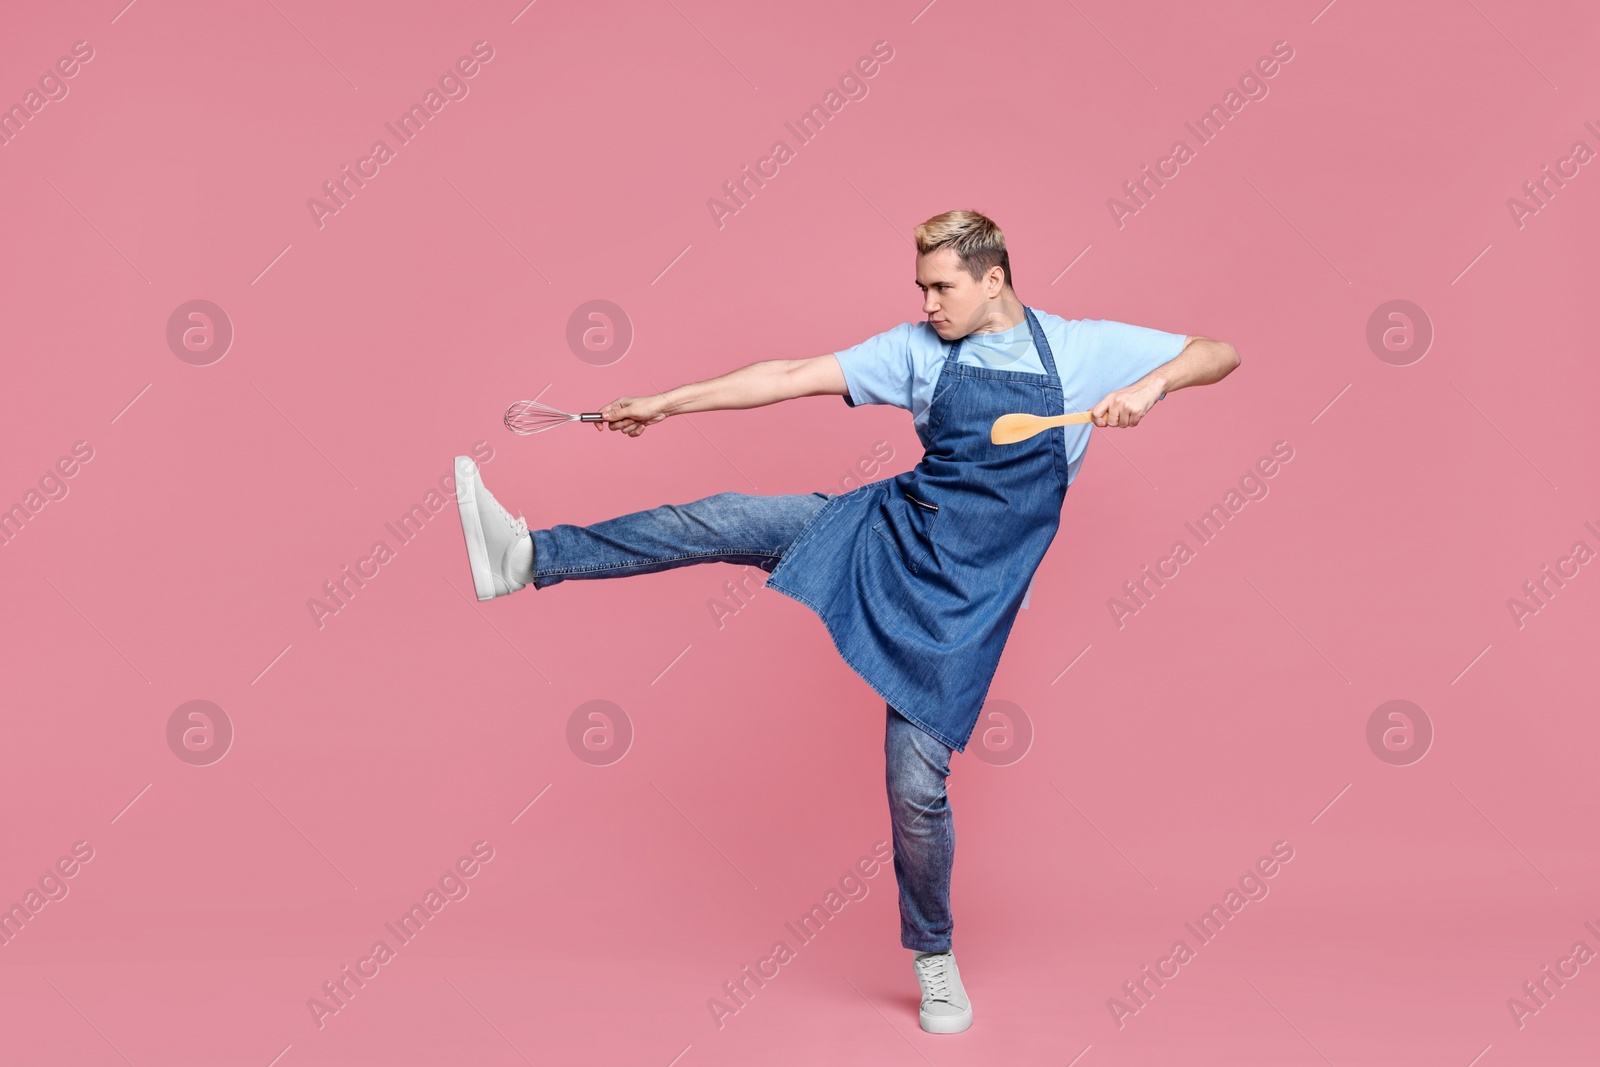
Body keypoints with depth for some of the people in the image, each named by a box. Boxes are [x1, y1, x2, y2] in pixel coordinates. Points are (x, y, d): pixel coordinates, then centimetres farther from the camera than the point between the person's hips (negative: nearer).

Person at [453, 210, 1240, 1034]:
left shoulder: (1084, 348, 1)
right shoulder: (917, 349, 6)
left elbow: (1218, 353, 1)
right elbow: (790, 377, 5)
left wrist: (1150, 384, -21)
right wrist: (666, 403, 3)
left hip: (963, 588, -3)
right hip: (887, 528, 3)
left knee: (917, 783, -5)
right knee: (726, 520, -17)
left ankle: (933, 954, 17)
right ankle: (529, 557, -15)